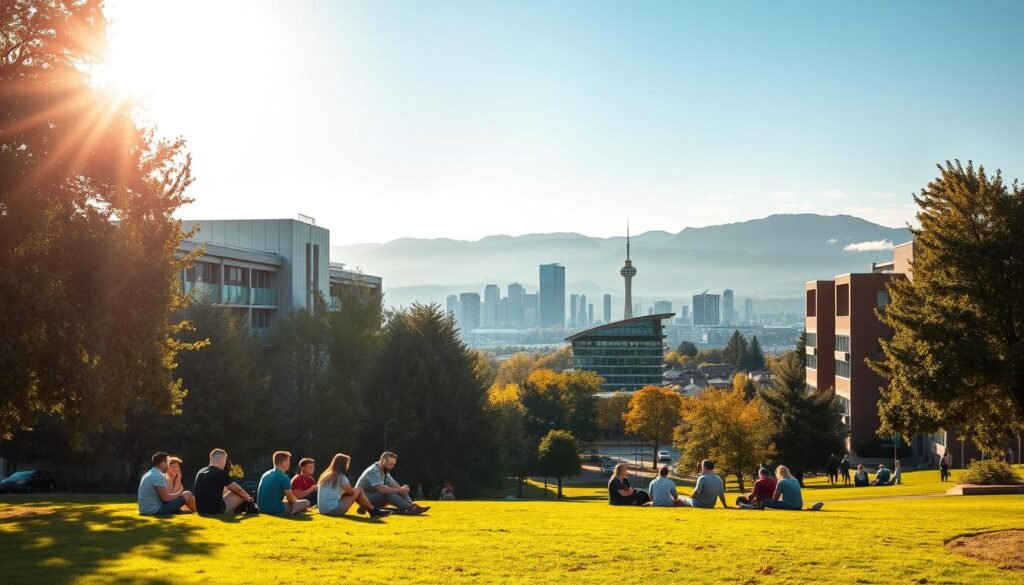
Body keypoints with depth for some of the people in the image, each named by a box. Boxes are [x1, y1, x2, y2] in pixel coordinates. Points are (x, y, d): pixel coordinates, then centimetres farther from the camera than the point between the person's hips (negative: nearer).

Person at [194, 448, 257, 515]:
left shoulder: (200, 473, 10)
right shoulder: (219, 473, -12)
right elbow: (238, 490, -2)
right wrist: (248, 497, 19)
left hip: (201, 511, 8)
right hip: (216, 511, -8)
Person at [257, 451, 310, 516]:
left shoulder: (265, 474, 11)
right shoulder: (283, 477, -12)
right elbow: (292, 500, -5)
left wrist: (285, 499, 25)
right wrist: (296, 500, 17)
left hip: (262, 510, 8)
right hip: (276, 510, -8)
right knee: (306, 503, 3)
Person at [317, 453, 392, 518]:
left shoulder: (325, 475, 13)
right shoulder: (341, 477, -9)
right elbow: (351, 492, 0)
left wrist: (344, 491, 15)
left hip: (323, 510, 8)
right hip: (334, 510, -8)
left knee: (355, 492, 21)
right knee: (358, 490, 4)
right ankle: (374, 511, 13)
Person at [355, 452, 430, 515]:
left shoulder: (385, 472, 11)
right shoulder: (374, 471, -20)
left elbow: (394, 485, 5)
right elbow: (381, 489, -31)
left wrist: (402, 489, -18)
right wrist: (400, 490, -27)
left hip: (375, 498, 9)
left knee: (401, 492, -7)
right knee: (388, 494, -34)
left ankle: (411, 506, -29)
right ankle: (410, 509, -43)